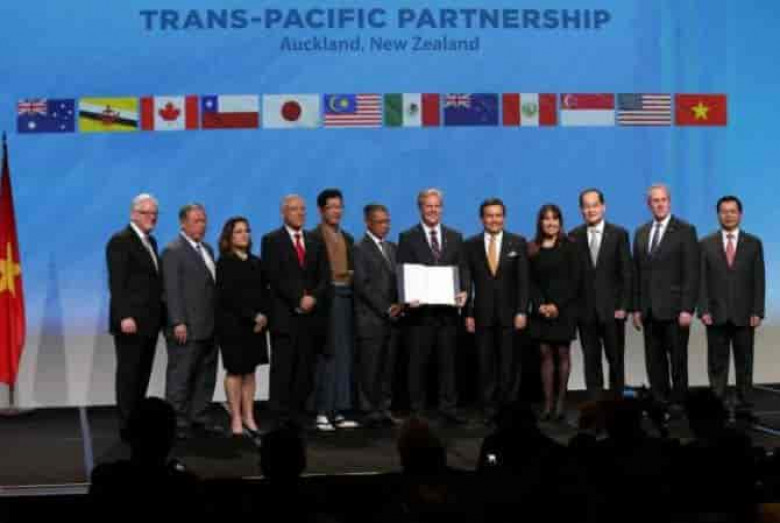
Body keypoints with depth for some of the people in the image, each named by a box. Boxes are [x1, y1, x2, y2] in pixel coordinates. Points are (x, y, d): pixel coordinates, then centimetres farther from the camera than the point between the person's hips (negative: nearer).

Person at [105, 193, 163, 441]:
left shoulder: (151, 241, 17)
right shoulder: (120, 241, -9)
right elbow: (116, 283, -16)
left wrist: (158, 315, 11)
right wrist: (124, 317, -24)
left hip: (149, 321, 8)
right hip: (131, 320, -8)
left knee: (143, 374, 11)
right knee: (128, 374, -2)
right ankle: (127, 426, 3)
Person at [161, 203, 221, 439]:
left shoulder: (207, 249, 16)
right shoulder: (173, 251, -8)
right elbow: (172, 290, -14)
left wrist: (217, 320, 11)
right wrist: (178, 323, -19)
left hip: (208, 327, 8)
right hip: (187, 328, -8)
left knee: (206, 375, 12)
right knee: (180, 376, -2)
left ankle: (200, 418, 20)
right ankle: (177, 422, 4)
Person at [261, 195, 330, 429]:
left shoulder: (315, 242, 17)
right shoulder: (272, 241, 3)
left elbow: (324, 276, 11)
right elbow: (274, 277, -6)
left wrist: (313, 297, -7)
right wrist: (298, 300, -12)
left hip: (312, 315, 4)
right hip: (284, 315, -4)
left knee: (305, 368, 1)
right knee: (283, 369, -4)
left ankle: (299, 414, 6)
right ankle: (281, 417, -1)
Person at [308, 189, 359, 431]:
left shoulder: (347, 238, 18)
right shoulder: (313, 238, -5)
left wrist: (351, 276, 3)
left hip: (344, 298, 7)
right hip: (324, 299, -6)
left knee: (344, 355, 6)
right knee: (326, 355, -5)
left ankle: (340, 411, 11)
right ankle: (322, 412, 0)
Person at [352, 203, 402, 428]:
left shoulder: (391, 247, 17)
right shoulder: (360, 249, -4)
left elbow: (397, 279, 17)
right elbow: (362, 285, -10)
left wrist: (398, 305, -1)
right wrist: (386, 309, -12)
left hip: (392, 319, 6)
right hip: (371, 320, -6)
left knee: (388, 368, 5)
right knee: (370, 368, -2)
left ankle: (384, 409, 11)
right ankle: (370, 411, 5)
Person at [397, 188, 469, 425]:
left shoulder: (455, 237, 12)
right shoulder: (407, 238, 2)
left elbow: (462, 270, 10)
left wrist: (463, 292, -8)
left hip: (448, 309, 3)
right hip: (420, 309, -2)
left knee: (447, 361, 6)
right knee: (418, 362, 4)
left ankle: (448, 407, 13)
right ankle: (416, 410, 11)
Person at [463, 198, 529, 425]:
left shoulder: (518, 242, 4)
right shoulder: (470, 245, 5)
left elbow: (523, 280, 0)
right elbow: (466, 282, 4)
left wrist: (522, 311, -8)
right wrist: (468, 313, -2)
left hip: (510, 313, -1)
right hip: (482, 314, 1)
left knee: (510, 364, 2)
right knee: (486, 364, 4)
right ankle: (489, 409, 11)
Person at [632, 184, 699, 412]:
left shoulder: (685, 231, -3)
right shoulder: (641, 233, 13)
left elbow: (691, 273, -8)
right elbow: (637, 273, 13)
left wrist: (687, 309, -14)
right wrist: (636, 308, 8)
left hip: (674, 309, -5)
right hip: (649, 310, 5)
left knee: (678, 359, 3)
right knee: (654, 361, 8)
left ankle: (677, 401, 14)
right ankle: (660, 401, 16)